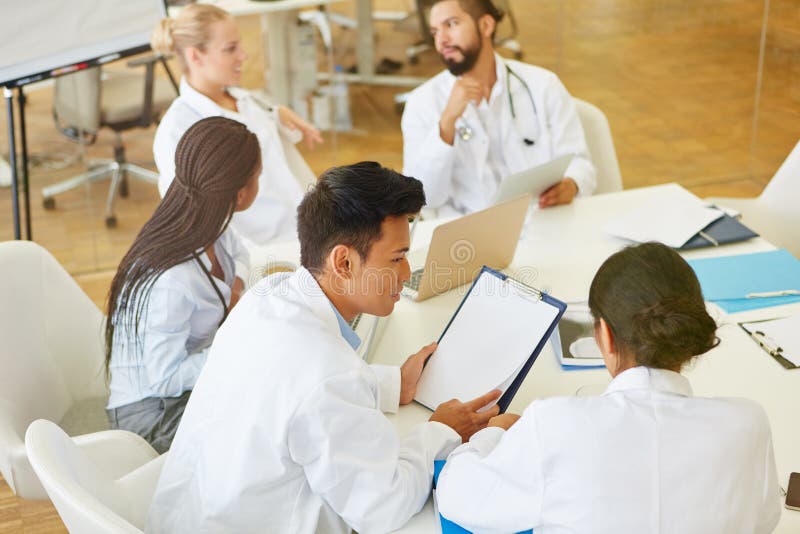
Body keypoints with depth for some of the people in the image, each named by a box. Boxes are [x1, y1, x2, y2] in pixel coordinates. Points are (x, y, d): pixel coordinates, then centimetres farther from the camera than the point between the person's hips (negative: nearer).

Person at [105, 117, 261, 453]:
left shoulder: (210, 230, -9)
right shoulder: (172, 283, -33)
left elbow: (235, 253, 17)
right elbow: (166, 379, -25)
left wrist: (237, 285, -4)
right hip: (153, 411, -8)